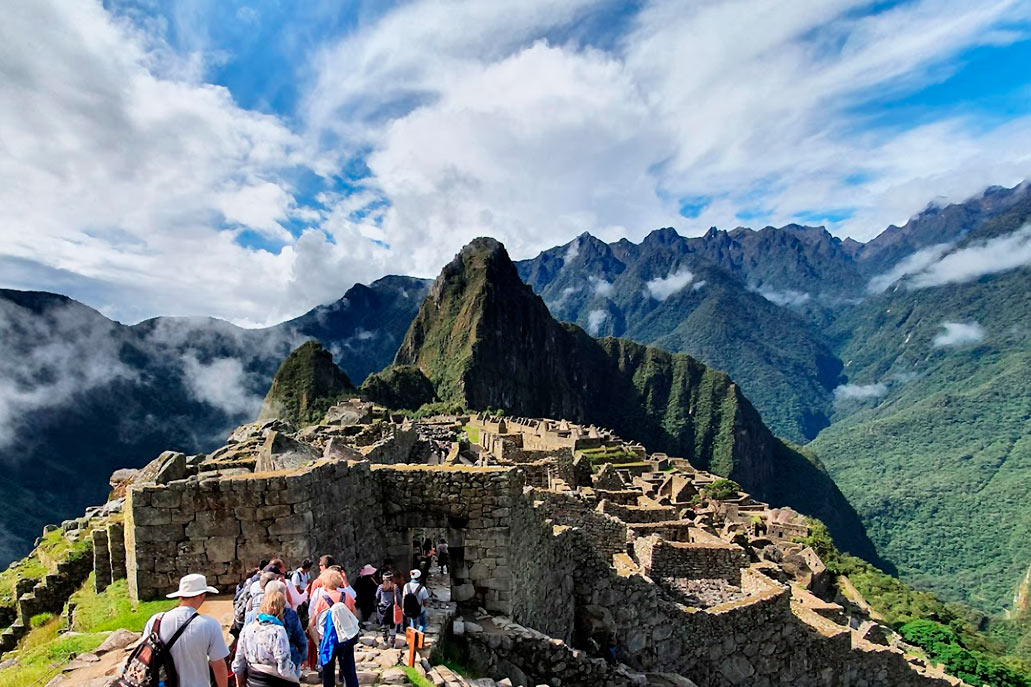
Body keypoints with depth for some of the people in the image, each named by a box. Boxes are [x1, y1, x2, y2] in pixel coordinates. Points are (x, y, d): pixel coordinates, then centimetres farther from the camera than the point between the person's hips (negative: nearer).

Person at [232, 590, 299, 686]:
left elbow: (238, 663, 5)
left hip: (251, 683, 6)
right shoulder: (277, 631, -21)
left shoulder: (247, 628, -3)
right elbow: (284, 668, -23)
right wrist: (297, 678, -5)